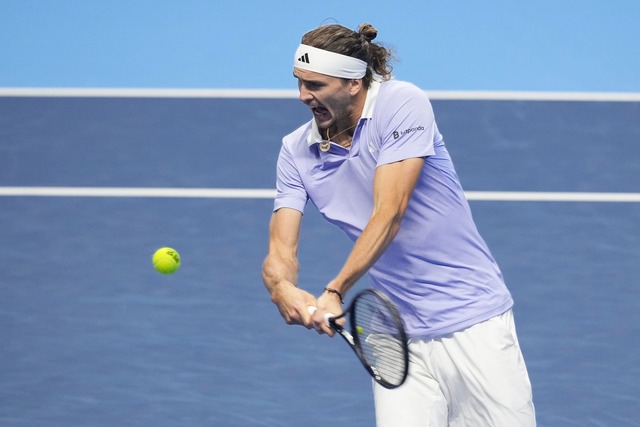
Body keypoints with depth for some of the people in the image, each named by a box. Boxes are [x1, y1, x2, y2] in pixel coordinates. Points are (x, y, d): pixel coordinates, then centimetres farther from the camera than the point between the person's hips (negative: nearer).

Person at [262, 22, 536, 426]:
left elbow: (389, 214, -22)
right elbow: (281, 248, -5)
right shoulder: (296, 151, 2)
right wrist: (282, 287, -30)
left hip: (473, 318, -3)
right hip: (398, 337, 3)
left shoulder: (403, 103, -13)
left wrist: (335, 292, -30)